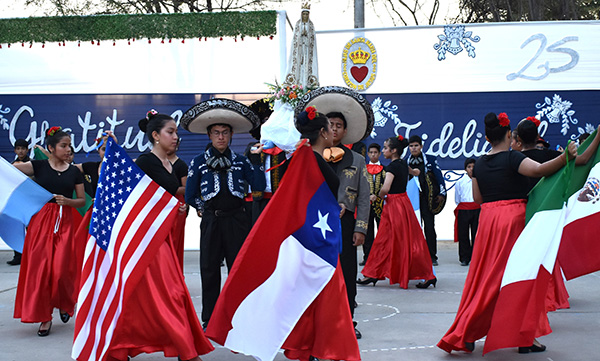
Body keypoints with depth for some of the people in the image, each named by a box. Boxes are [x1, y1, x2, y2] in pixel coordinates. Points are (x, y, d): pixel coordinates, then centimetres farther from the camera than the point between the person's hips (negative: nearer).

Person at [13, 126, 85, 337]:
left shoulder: (74, 172, 8)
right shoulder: (39, 166, 2)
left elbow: (82, 200, 10)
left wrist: (67, 201, -9)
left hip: (65, 222, 1)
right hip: (41, 219, -1)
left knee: (62, 269, -6)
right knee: (39, 268, -2)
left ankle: (65, 304, 25)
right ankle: (44, 317, 10)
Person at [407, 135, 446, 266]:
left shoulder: (430, 160, 5)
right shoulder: (406, 162, 12)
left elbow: (439, 176, 3)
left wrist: (442, 193, -5)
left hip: (427, 199, -2)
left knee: (429, 228, -3)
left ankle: (432, 257, 5)